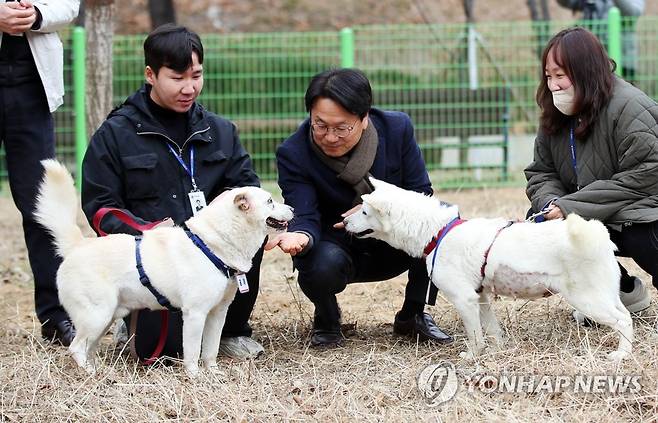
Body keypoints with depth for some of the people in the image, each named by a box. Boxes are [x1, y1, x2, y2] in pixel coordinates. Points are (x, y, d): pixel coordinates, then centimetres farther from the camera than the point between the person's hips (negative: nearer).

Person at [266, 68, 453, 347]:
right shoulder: (293, 154, -18)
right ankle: (326, 321, 0)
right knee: (322, 263, -38)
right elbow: (305, 217, -22)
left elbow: (422, 195, -9)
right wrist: (301, 237, -47)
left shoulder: (397, 129, -13)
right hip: (338, 248, -2)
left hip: (391, 248, 2)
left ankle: (412, 315, -4)